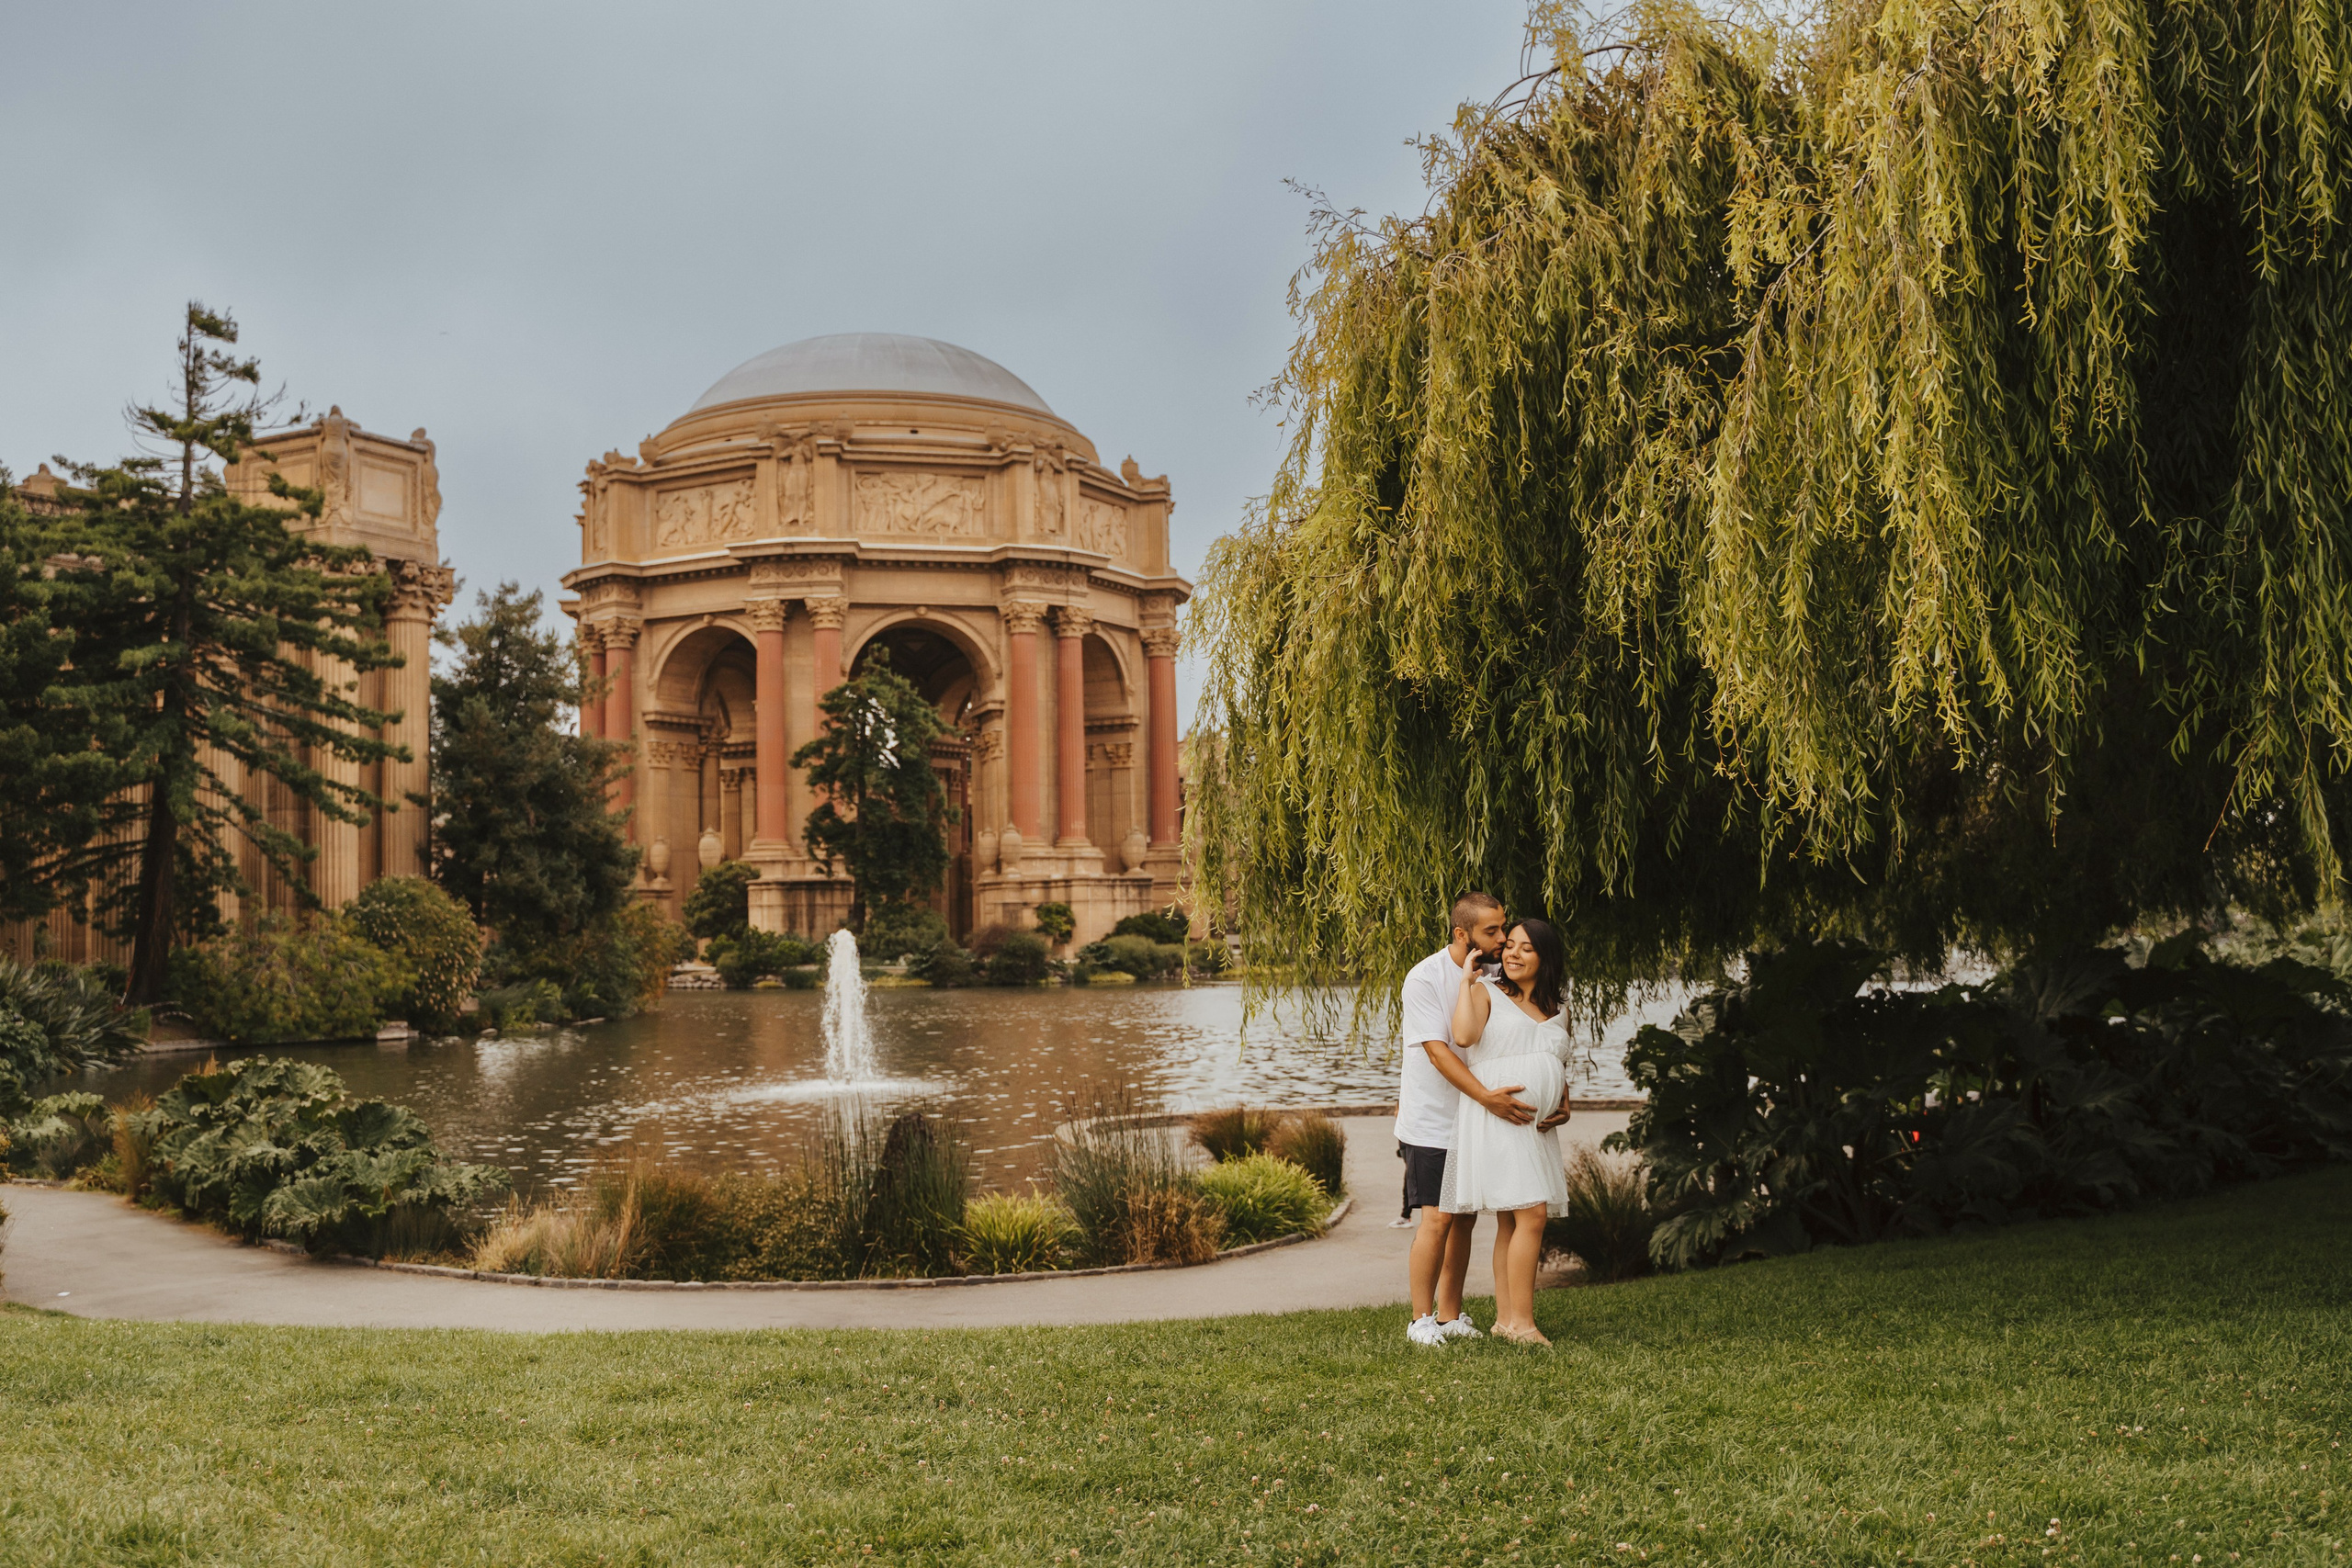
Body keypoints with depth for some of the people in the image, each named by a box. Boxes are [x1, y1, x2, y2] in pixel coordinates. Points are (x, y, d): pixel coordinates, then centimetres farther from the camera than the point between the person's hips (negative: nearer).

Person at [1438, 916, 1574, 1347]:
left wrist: (1563, 1108, 8)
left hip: (1538, 1127, 7)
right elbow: (1464, 1036, -19)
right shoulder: (1487, 992, 1)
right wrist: (1467, 980, -10)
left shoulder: (1557, 1013, 19)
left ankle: (1506, 1319, 12)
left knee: (1512, 1223, 8)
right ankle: (1520, 1322, -13)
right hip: (1495, 1121, -7)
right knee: (1530, 1215, -16)